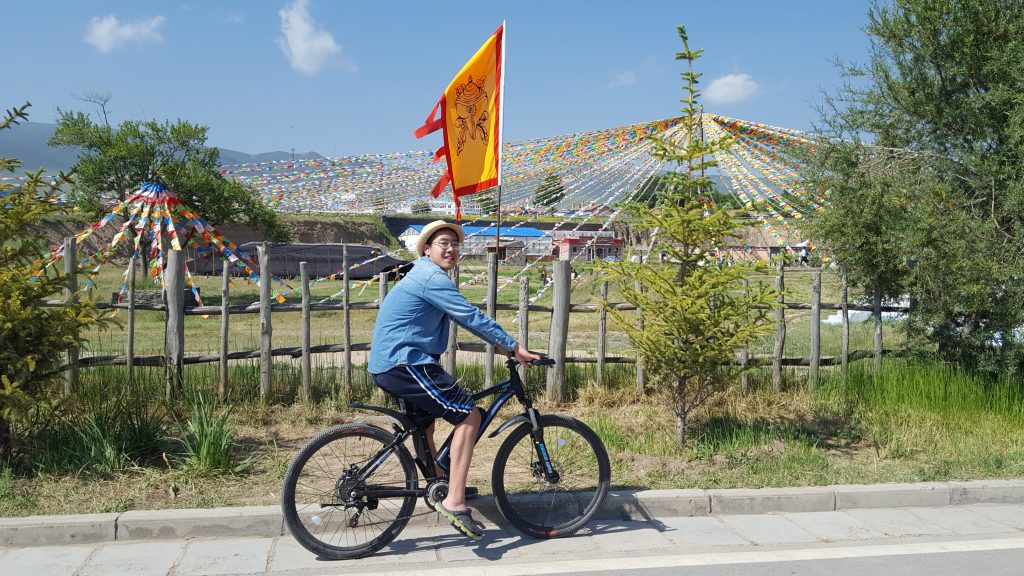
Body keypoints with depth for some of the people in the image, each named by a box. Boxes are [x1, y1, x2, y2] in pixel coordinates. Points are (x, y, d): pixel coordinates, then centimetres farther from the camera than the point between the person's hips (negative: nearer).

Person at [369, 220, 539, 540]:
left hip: (388, 366, 11)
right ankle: (454, 502, -15)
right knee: (468, 416, -12)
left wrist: (502, 344, 20)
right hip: (404, 364, -11)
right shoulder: (432, 277, -12)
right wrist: (513, 346, -11)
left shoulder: (424, 276, 22)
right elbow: (472, 317, -17)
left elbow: (466, 318, 24)